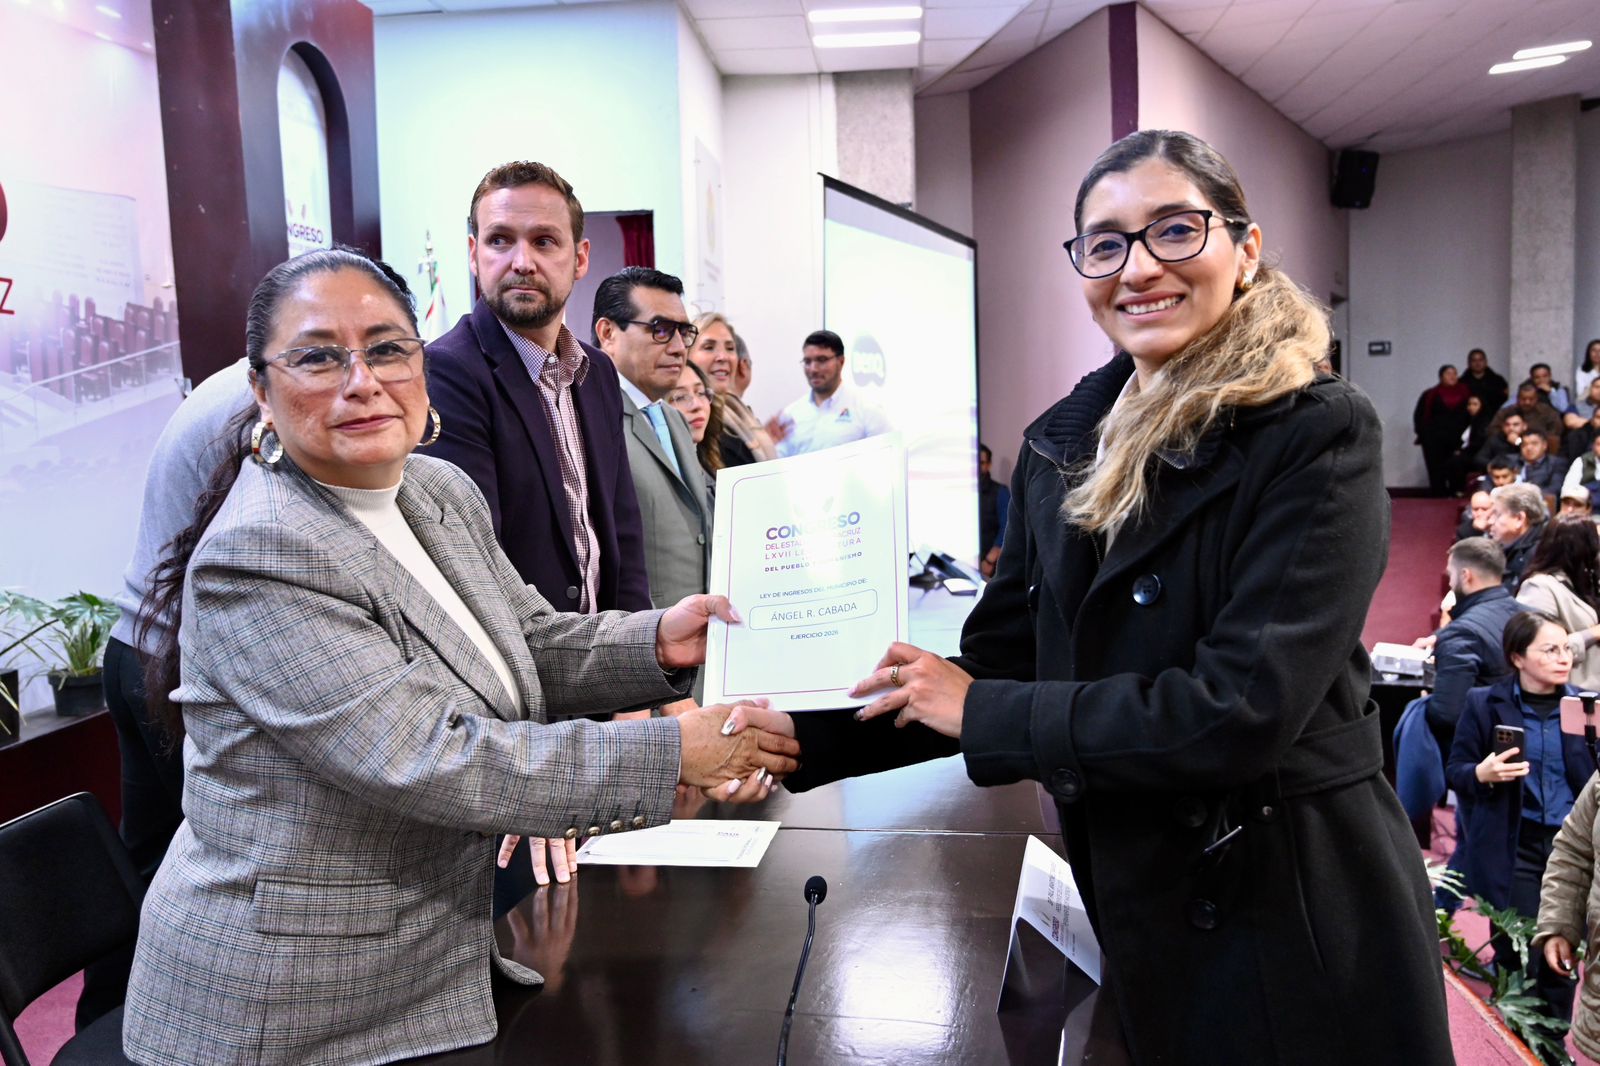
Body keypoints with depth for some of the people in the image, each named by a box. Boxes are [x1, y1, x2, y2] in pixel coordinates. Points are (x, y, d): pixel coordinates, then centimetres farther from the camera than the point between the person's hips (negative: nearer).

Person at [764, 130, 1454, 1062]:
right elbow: (999, 661, 5)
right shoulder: (1064, 445, 3)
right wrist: (794, 739, -3)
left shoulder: (1320, 437, -15)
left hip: (1291, 907, -5)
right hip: (1124, 896, 5)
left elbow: (1241, 708, -24)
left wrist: (982, 712, -18)